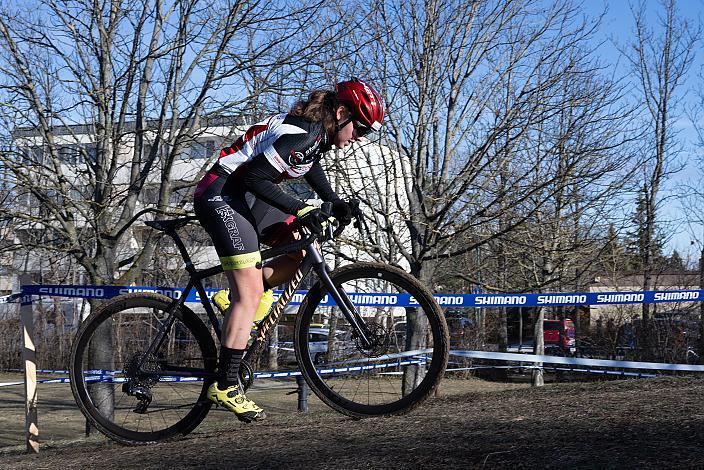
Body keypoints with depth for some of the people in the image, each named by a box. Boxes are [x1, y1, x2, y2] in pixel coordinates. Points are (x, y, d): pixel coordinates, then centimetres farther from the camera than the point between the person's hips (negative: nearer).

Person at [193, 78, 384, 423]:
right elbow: (255, 177, -25)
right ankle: (225, 386, -11)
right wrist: (299, 209, -24)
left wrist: (335, 202, 15)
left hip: (243, 197, 10)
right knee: (251, 295, -13)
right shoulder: (301, 134, -22)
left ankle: (237, 299, 12)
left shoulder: (318, 131, 7)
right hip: (221, 197, -10)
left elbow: (311, 165, 28)